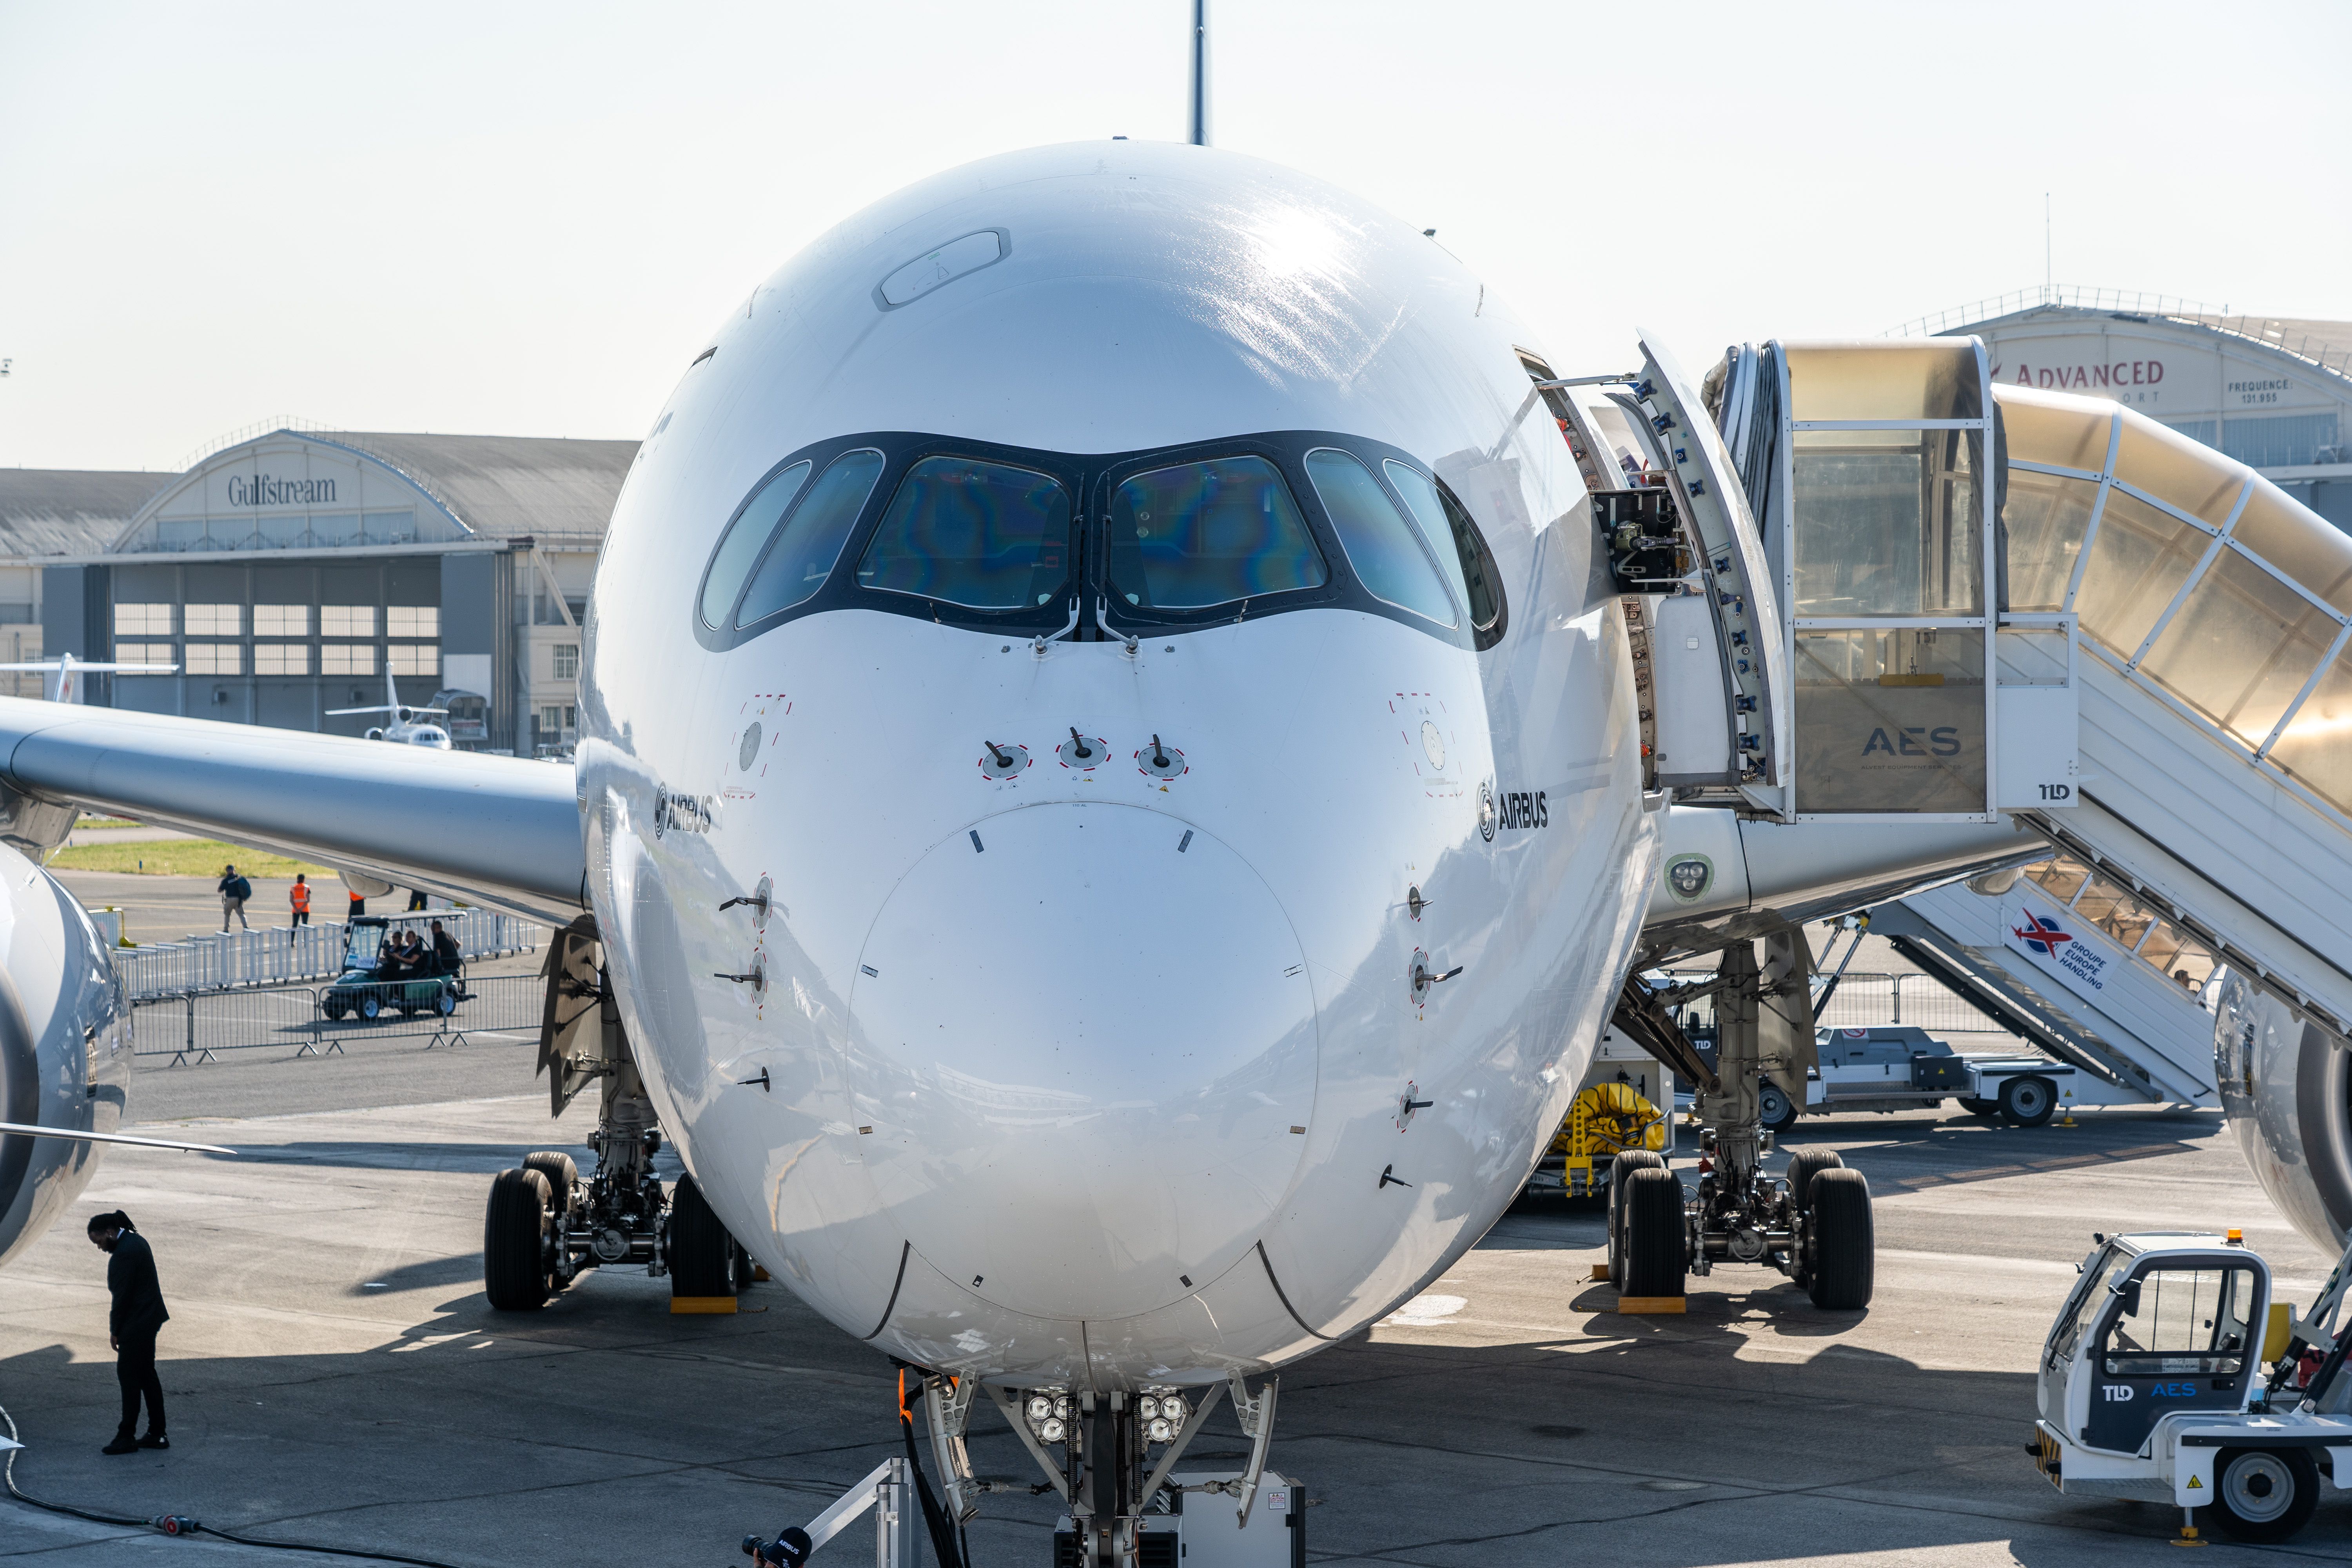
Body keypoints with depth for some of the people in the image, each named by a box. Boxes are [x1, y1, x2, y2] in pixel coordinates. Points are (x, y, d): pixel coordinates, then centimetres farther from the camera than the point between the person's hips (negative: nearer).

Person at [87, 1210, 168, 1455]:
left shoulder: (124, 1252, -21)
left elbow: (122, 1295, -19)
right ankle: (157, 1434, 16)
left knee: (129, 1375, -4)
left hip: (136, 1324, -10)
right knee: (146, 1375, 13)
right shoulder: (135, 1241, 11)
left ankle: (127, 1437, 0)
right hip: (148, 1319, 10)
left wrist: (115, 1331, -10)